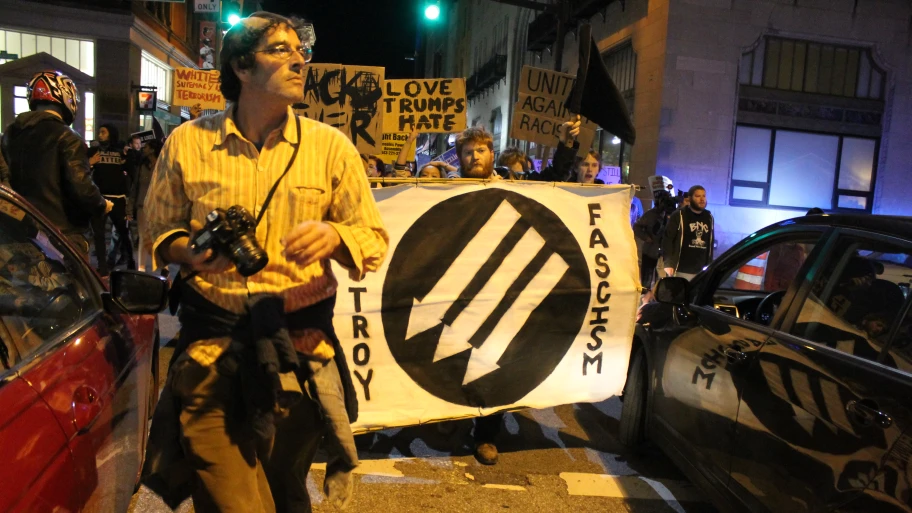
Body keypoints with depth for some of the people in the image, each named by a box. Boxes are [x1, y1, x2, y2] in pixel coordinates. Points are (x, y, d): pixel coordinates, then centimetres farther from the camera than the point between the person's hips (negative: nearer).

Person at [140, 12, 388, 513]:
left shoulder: (331, 146, 1)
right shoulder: (187, 142, 3)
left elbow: (375, 240, 2)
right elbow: (159, 230, 12)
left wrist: (334, 235, -20)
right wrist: (189, 253, -10)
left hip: (299, 343, 1)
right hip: (210, 339, 0)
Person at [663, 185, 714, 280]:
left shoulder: (709, 217, 15)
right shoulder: (679, 215, -3)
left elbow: (710, 242, 19)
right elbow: (667, 239, -7)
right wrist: (668, 264, -14)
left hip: (700, 271, 5)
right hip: (680, 270, -5)